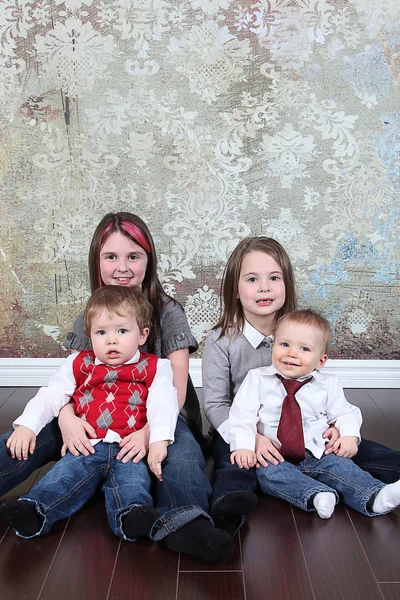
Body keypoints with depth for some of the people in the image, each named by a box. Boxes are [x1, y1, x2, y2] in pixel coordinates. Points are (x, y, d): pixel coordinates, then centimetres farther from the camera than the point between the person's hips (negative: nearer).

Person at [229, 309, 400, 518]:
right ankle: (315, 496, -42)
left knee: (339, 466, -21)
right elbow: (242, 416, -7)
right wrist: (243, 446, -21)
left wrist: (349, 435, -7)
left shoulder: (327, 385, 4)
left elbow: (345, 413, 13)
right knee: (267, 472, -31)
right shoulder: (257, 379, -2)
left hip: (316, 456, 2)